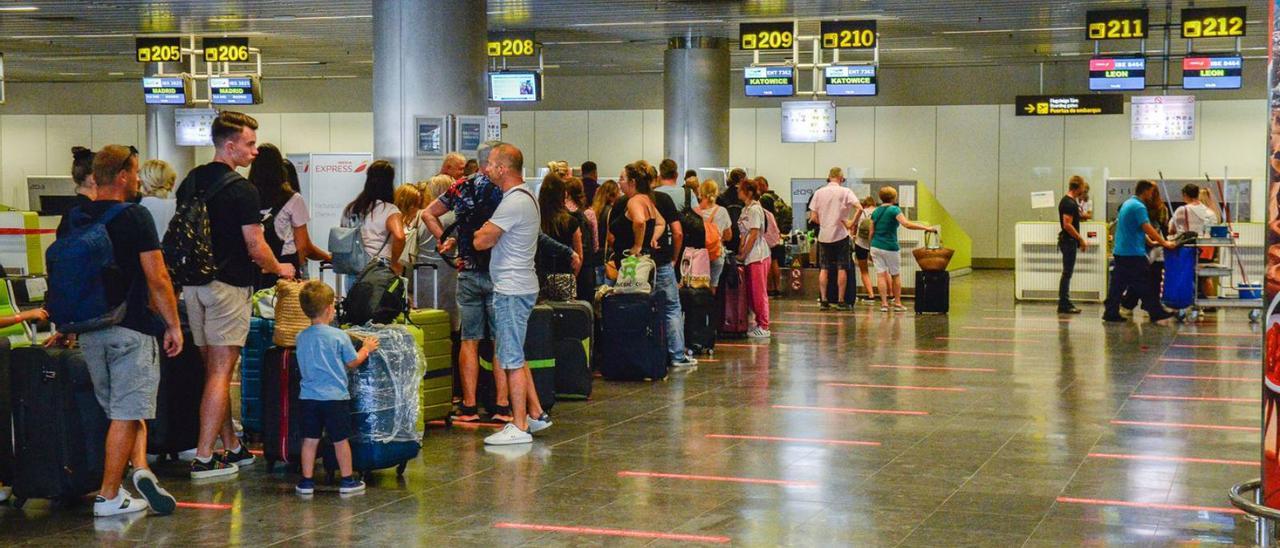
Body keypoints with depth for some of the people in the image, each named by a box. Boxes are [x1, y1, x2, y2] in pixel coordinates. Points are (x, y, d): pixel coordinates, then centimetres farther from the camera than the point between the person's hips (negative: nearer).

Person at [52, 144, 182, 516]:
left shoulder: (71, 220, 8)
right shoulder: (135, 217, -10)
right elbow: (157, 278, -13)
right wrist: (173, 325, -5)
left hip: (88, 330, 6)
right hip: (130, 328, -6)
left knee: (123, 410, 17)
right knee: (127, 412, 0)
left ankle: (140, 468, 0)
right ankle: (108, 497, 2)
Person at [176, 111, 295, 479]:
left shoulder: (190, 182, 10)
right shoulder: (241, 190, -13)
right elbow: (256, 247, -12)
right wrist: (279, 269, 6)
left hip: (193, 283, 8)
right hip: (227, 285, -8)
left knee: (214, 370, 14)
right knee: (221, 373, -4)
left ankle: (232, 448, 22)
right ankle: (204, 459, -6)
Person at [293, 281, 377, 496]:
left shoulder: (301, 338, 3)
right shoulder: (339, 336, -11)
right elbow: (353, 362, -1)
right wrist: (366, 348, 17)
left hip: (307, 396, 4)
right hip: (335, 396, -3)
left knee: (310, 439, 9)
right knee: (340, 440, 7)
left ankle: (307, 481, 11)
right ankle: (347, 480, 15)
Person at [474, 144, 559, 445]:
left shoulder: (514, 202, -19)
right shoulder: (526, 197, 15)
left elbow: (482, 241, -17)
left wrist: (480, 230, 2)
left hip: (512, 290, -10)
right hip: (519, 286, 10)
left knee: (512, 359, -5)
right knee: (515, 356, 18)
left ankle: (519, 427, 0)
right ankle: (536, 414, 23)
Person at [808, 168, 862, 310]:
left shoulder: (819, 192, 3)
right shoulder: (845, 192, -5)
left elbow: (813, 217, 0)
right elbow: (859, 208, -17)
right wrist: (852, 223, -6)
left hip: (824, 235, 3)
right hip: (840, 234, -3)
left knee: (824, 269, 7)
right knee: (842, 269, 4)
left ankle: (823, 300, 5)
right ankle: (841, 301, 5)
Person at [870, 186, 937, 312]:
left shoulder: (875, 212, 8)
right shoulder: (894, 210, -9)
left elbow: (871, 232, 10)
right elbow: (907, 224, -23)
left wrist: (871, 251, 18)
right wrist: (926, 228, -21)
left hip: (876, 246, 4)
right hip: (890, 248, -4)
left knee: (881, 275, 3)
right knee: (896, 276, 10)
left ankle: (884, 303, -1)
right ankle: (897, 303, 15)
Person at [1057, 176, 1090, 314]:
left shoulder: (1068, 201, 14)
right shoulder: (1070, 203, -17)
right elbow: (1067, 225, -23)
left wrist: (1080, 240, 21)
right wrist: (1081, 239, -18)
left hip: (1069, 241, 10)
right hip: (1069, 241, -10)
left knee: (1067, 273, 13)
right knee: (1067, 273, -7)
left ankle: (1064, 303, 17)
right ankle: (1063, 305, -4)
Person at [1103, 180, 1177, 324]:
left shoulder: (1127, 203, 17)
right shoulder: (1139, 207, -14)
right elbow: (1147, 228, -21)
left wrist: (1150, 242, 22)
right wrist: (1164, 243, -18)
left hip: (1120, 251, 9)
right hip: (1134, 253, -9)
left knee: (1118, 283, 8)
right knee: (1145, 285, -4)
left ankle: (1111, 313, 7)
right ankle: (1156, 313, 0)